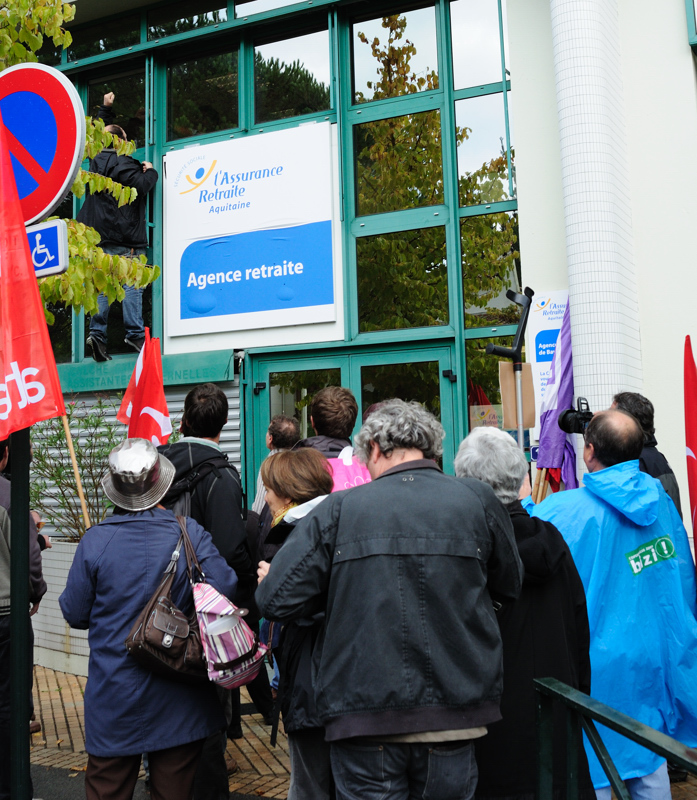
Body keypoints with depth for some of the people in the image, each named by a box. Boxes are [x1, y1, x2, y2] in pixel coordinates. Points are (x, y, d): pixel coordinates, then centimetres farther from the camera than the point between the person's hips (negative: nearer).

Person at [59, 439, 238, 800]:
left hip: (114, 697, 0)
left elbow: (75, 614, -4)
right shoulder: (190, 534, -13)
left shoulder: (94, 540, -13)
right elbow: (227, 591, -13)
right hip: (178, 701, 1)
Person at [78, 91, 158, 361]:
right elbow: (142, 185, -19)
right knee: (131, 284, -6)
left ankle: (97, 332, -1)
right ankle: (135, 334, -8)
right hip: (126, 239, -7)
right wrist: (150, 171, 1)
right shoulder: (124, 164, -8)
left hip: (100, 237, 7)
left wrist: (105, 109, 43)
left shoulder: (96, 159, 14)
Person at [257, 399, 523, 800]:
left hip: (365, 715, -2)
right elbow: (510, 587, 12)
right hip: (455, 716, 2)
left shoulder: (339, 508, -7)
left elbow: (278, 600, -7)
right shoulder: (479, 500, -2)